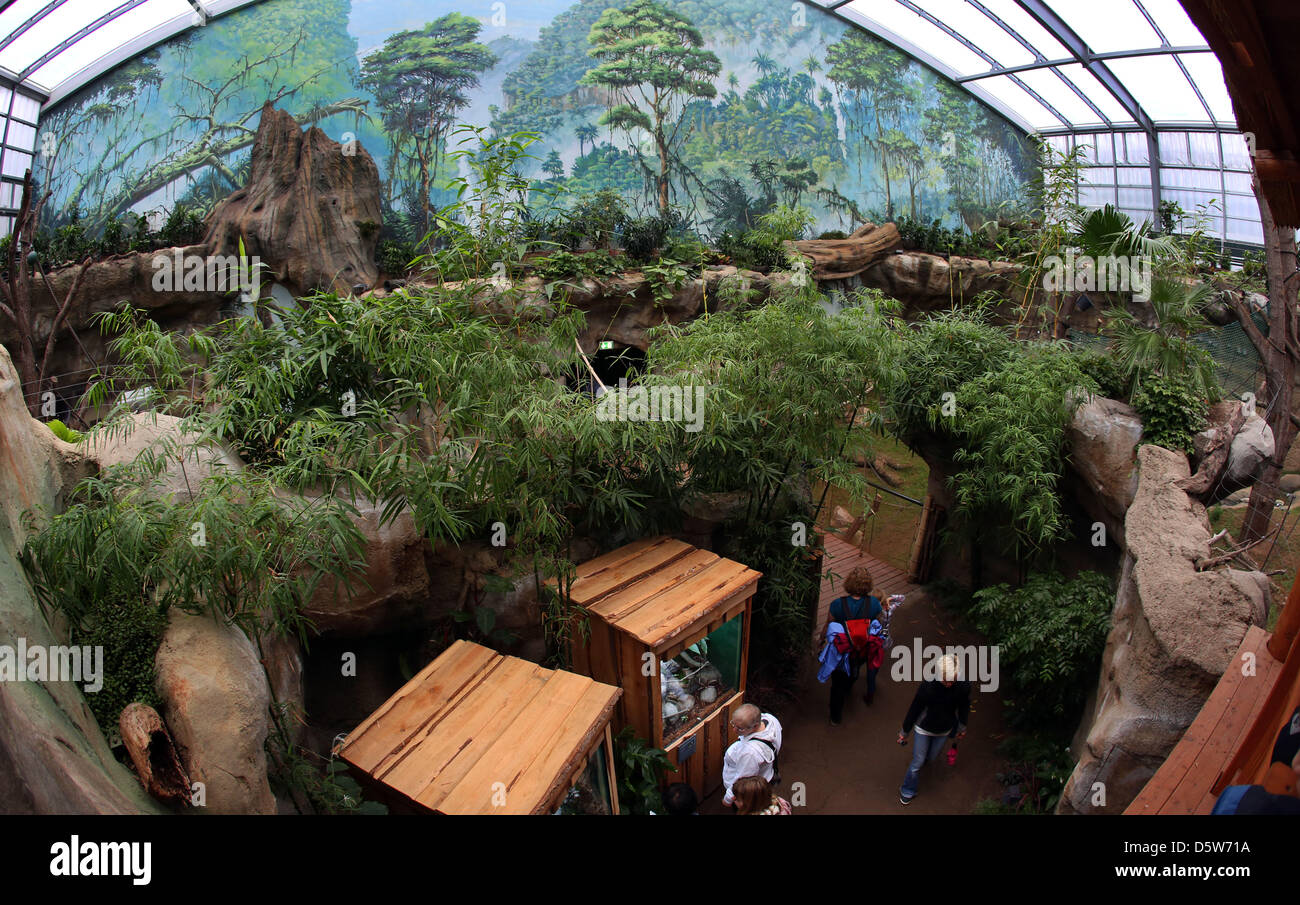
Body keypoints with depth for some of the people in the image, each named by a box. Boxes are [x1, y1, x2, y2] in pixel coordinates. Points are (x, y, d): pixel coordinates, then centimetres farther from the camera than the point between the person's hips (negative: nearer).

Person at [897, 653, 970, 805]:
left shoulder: (964, 686, -27)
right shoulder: (928, 686, -35)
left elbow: (964, 707, -5)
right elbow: (914, 709, -20)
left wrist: (962, 727, 12)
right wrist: (904, 732, -8)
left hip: (944, 729, 3)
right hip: (924, 729, -3)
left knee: (933, 757, 27)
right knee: (917, 762, 10)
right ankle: (907, 792, 36)